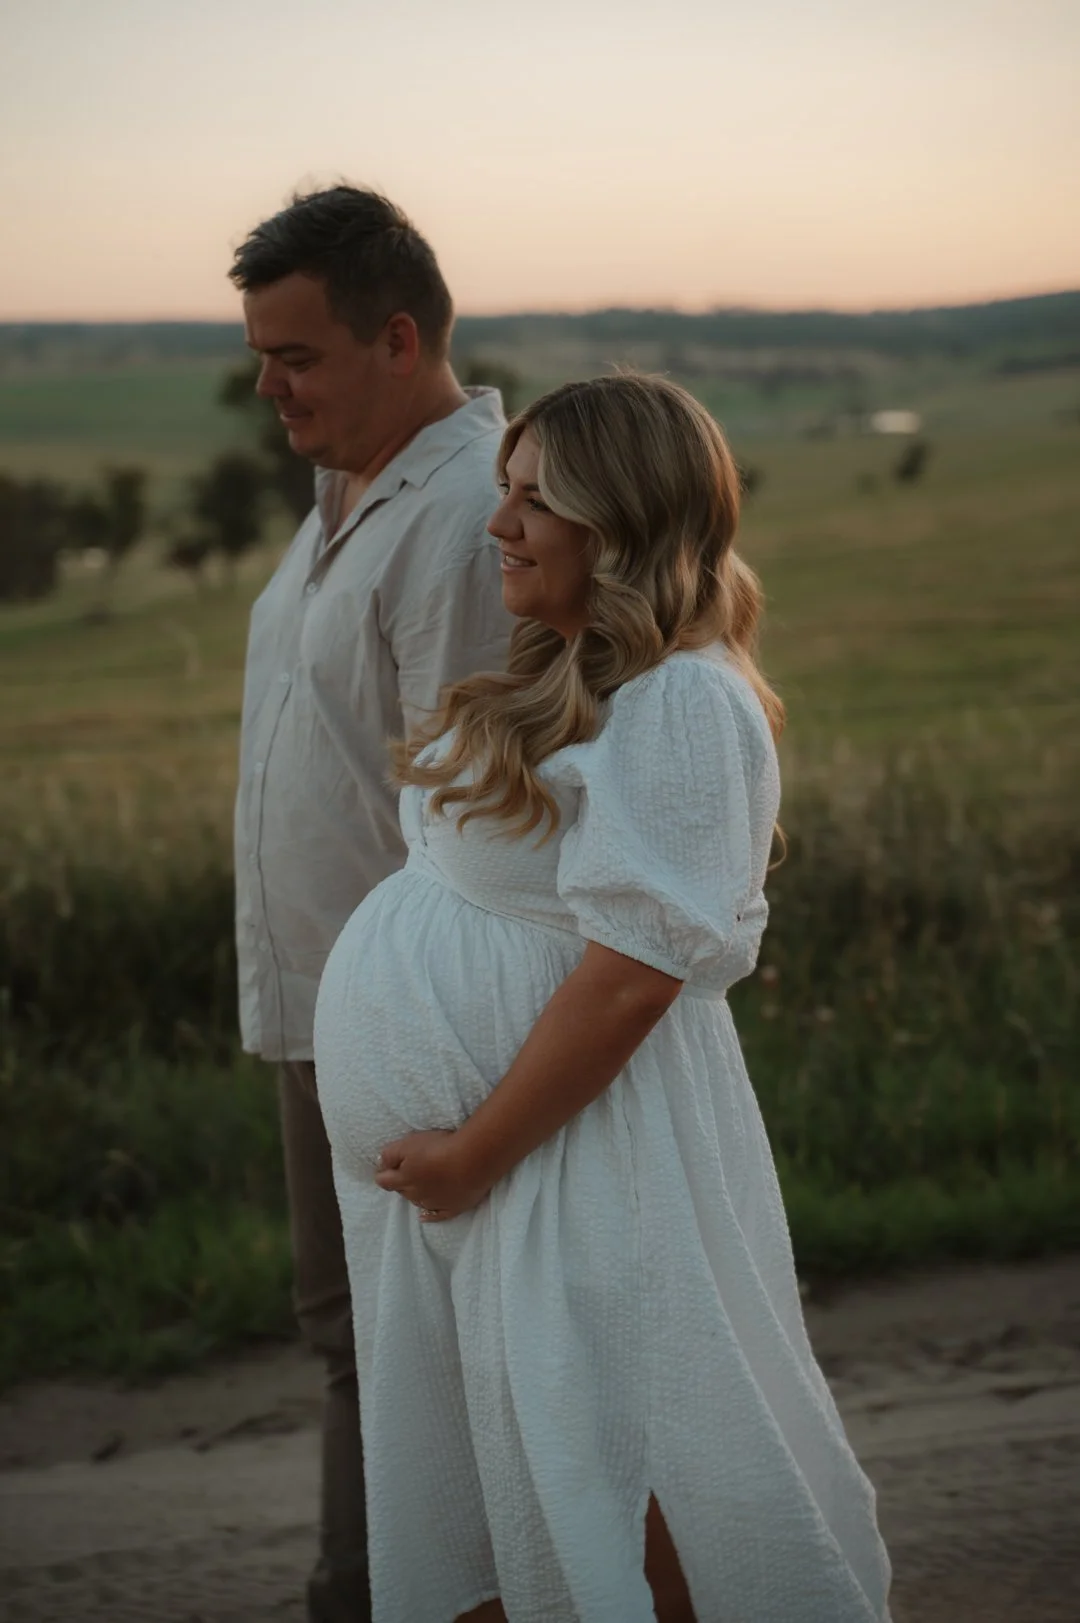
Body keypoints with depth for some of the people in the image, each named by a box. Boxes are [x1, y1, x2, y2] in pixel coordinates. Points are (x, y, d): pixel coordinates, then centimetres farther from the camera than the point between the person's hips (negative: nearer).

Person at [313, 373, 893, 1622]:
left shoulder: (681, 702, -18)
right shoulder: (564, 676, 12)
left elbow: (628, 974, -24)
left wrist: (477, 1151, -18)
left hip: (570, 1153, -9)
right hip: (445, 1154, 9)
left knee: (599, 1484, 0)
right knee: (472, 1507, 17)